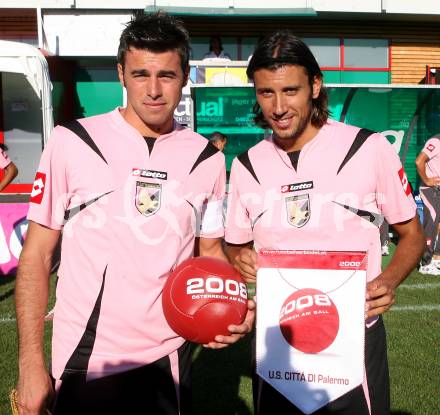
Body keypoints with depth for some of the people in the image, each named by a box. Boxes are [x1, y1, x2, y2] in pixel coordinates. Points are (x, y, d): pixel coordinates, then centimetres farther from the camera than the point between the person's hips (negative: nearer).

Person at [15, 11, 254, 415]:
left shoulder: (207, 158, -1)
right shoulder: (72, 142, -8)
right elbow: (36, 255, -4)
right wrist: (30, 362, -7)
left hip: (169, 360, 3)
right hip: (86, 363, -2)